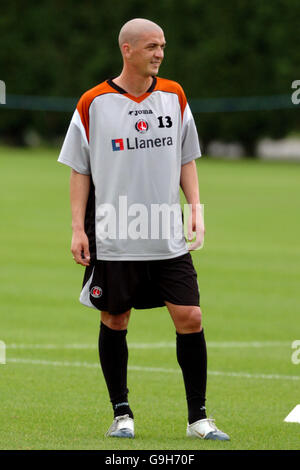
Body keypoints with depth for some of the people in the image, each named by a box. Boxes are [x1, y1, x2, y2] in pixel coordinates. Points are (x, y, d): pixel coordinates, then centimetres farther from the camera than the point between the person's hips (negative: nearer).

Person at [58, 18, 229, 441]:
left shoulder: (174, 96, 6)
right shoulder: (94, 104, -4)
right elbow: (80, 170, 2)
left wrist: (196, 209, 4)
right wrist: (78, 228, -4)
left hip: (169, 239, 2)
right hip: (113, 241, -2)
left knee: (190, 318, -5)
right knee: (114, 323, 4)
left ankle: (198, 417, 4)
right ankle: (121, 414, 17)